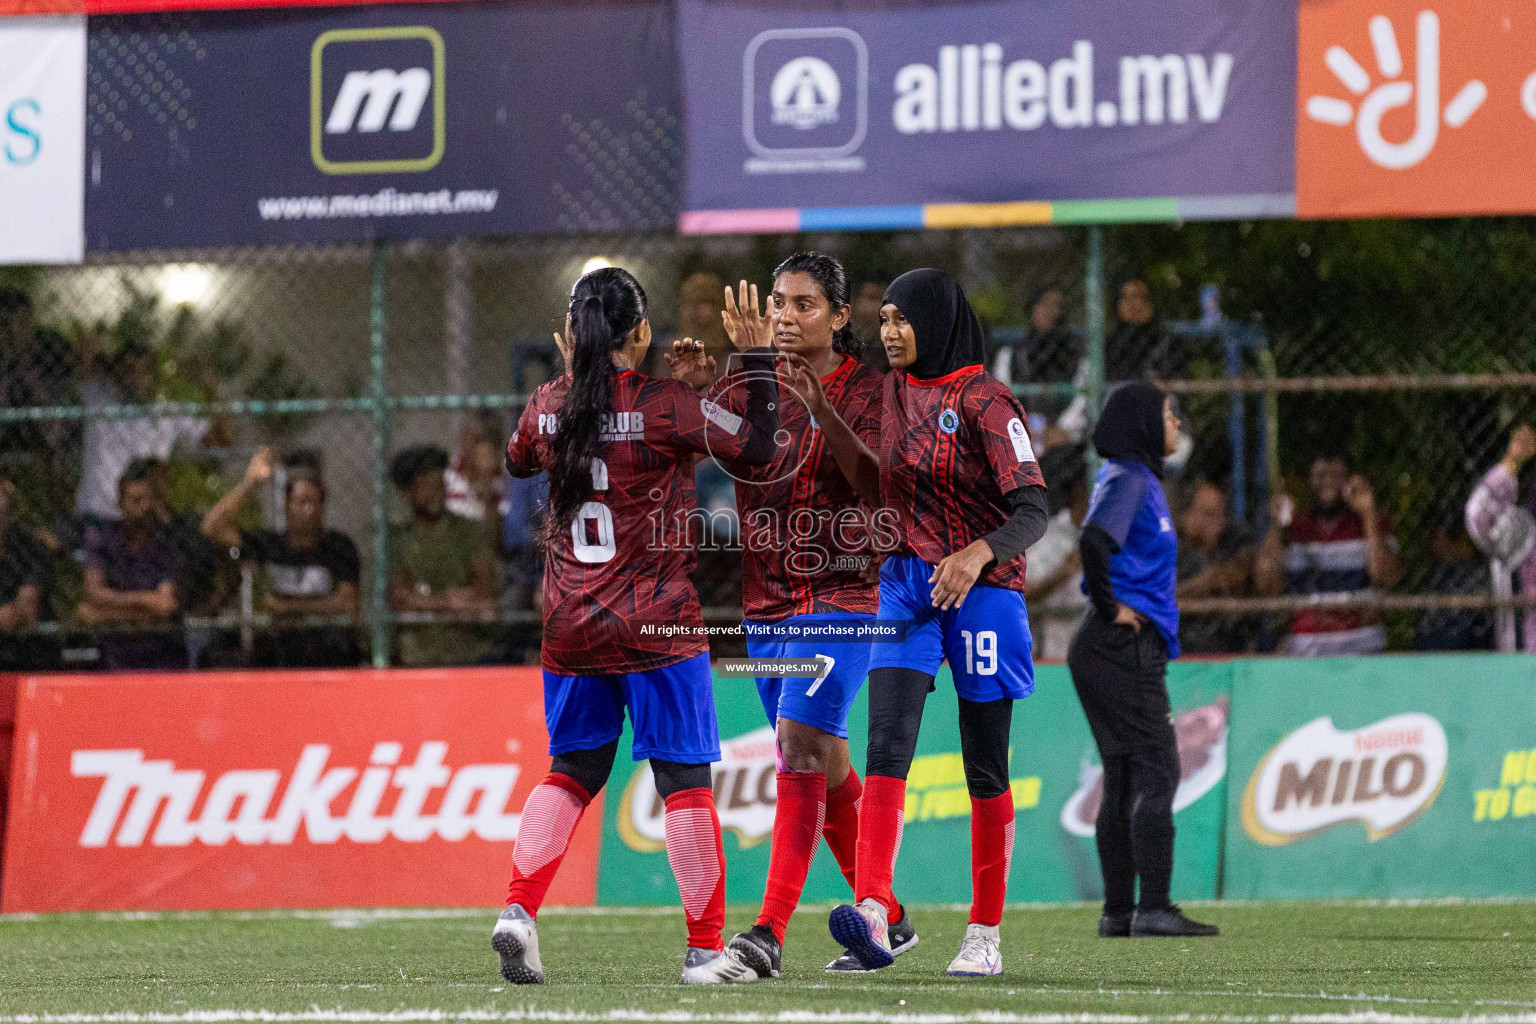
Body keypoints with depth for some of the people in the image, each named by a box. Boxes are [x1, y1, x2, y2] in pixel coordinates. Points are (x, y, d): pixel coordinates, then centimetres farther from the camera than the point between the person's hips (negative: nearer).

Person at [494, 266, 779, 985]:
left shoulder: (548, 406, 2)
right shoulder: (665, 405, -12)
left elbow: (517, 462, 23)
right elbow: (756, 444, -8)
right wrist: (756, 354, 0)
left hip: (570, 627, 4)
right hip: (657, 628, -4)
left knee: (572, 770, 16)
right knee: (685, 778, 3)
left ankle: (518, 908, -3)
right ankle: (705, 949, 4)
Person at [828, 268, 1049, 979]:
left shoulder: (986, 402, -10)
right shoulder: (889, 393, 8)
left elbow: (1032, 509, -16)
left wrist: (977, 554, -35)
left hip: (981, 587, -4)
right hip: (904, 585, 4)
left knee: (985, 768, 3)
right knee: (887, 744, -15)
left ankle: (985, 934, 14)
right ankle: (874, 916, -29)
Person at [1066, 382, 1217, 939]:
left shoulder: (1138, 479, 17)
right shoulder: (1128, 480, -13)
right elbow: (1094, 540, -31)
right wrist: (1109, 607, -19)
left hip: (1135, 648, 10)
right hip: (1125, 645, -10)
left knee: (1124, 780, 10)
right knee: (1155, 773, -11)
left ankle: (1118, 913, 12)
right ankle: (1153, 909, -15)